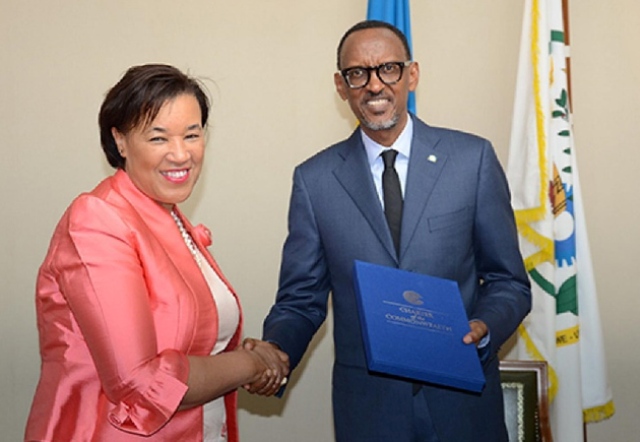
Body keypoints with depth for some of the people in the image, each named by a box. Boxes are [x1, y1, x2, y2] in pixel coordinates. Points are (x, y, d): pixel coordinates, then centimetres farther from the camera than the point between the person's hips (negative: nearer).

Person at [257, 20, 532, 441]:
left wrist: (484, 328, -18)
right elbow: (301, 299, 2)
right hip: (367, 406, 0)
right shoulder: (314, 179, -2)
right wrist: (274, 350, -17)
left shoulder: (473, 158, -3)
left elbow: (508, 280, 1)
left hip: (464, 400, 0)